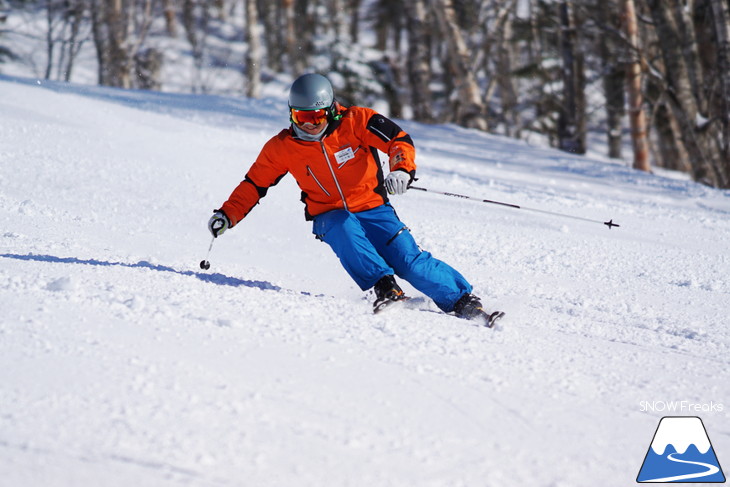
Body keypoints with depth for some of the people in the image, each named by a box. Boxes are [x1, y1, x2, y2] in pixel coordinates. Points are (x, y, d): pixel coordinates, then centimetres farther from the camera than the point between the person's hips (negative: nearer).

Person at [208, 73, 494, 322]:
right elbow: (254, 184, 7)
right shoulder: (281, 149, -4)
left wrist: (402, 170, -34)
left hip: (373, 209, -1)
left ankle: (464, 301, -7)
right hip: (330, 217, 1)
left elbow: (399, 140, -14)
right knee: (345, 231, -36)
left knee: (411, 263, -16)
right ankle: (383, 287, -38)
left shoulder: (355, 121, -11)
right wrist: (227, 215, -3)